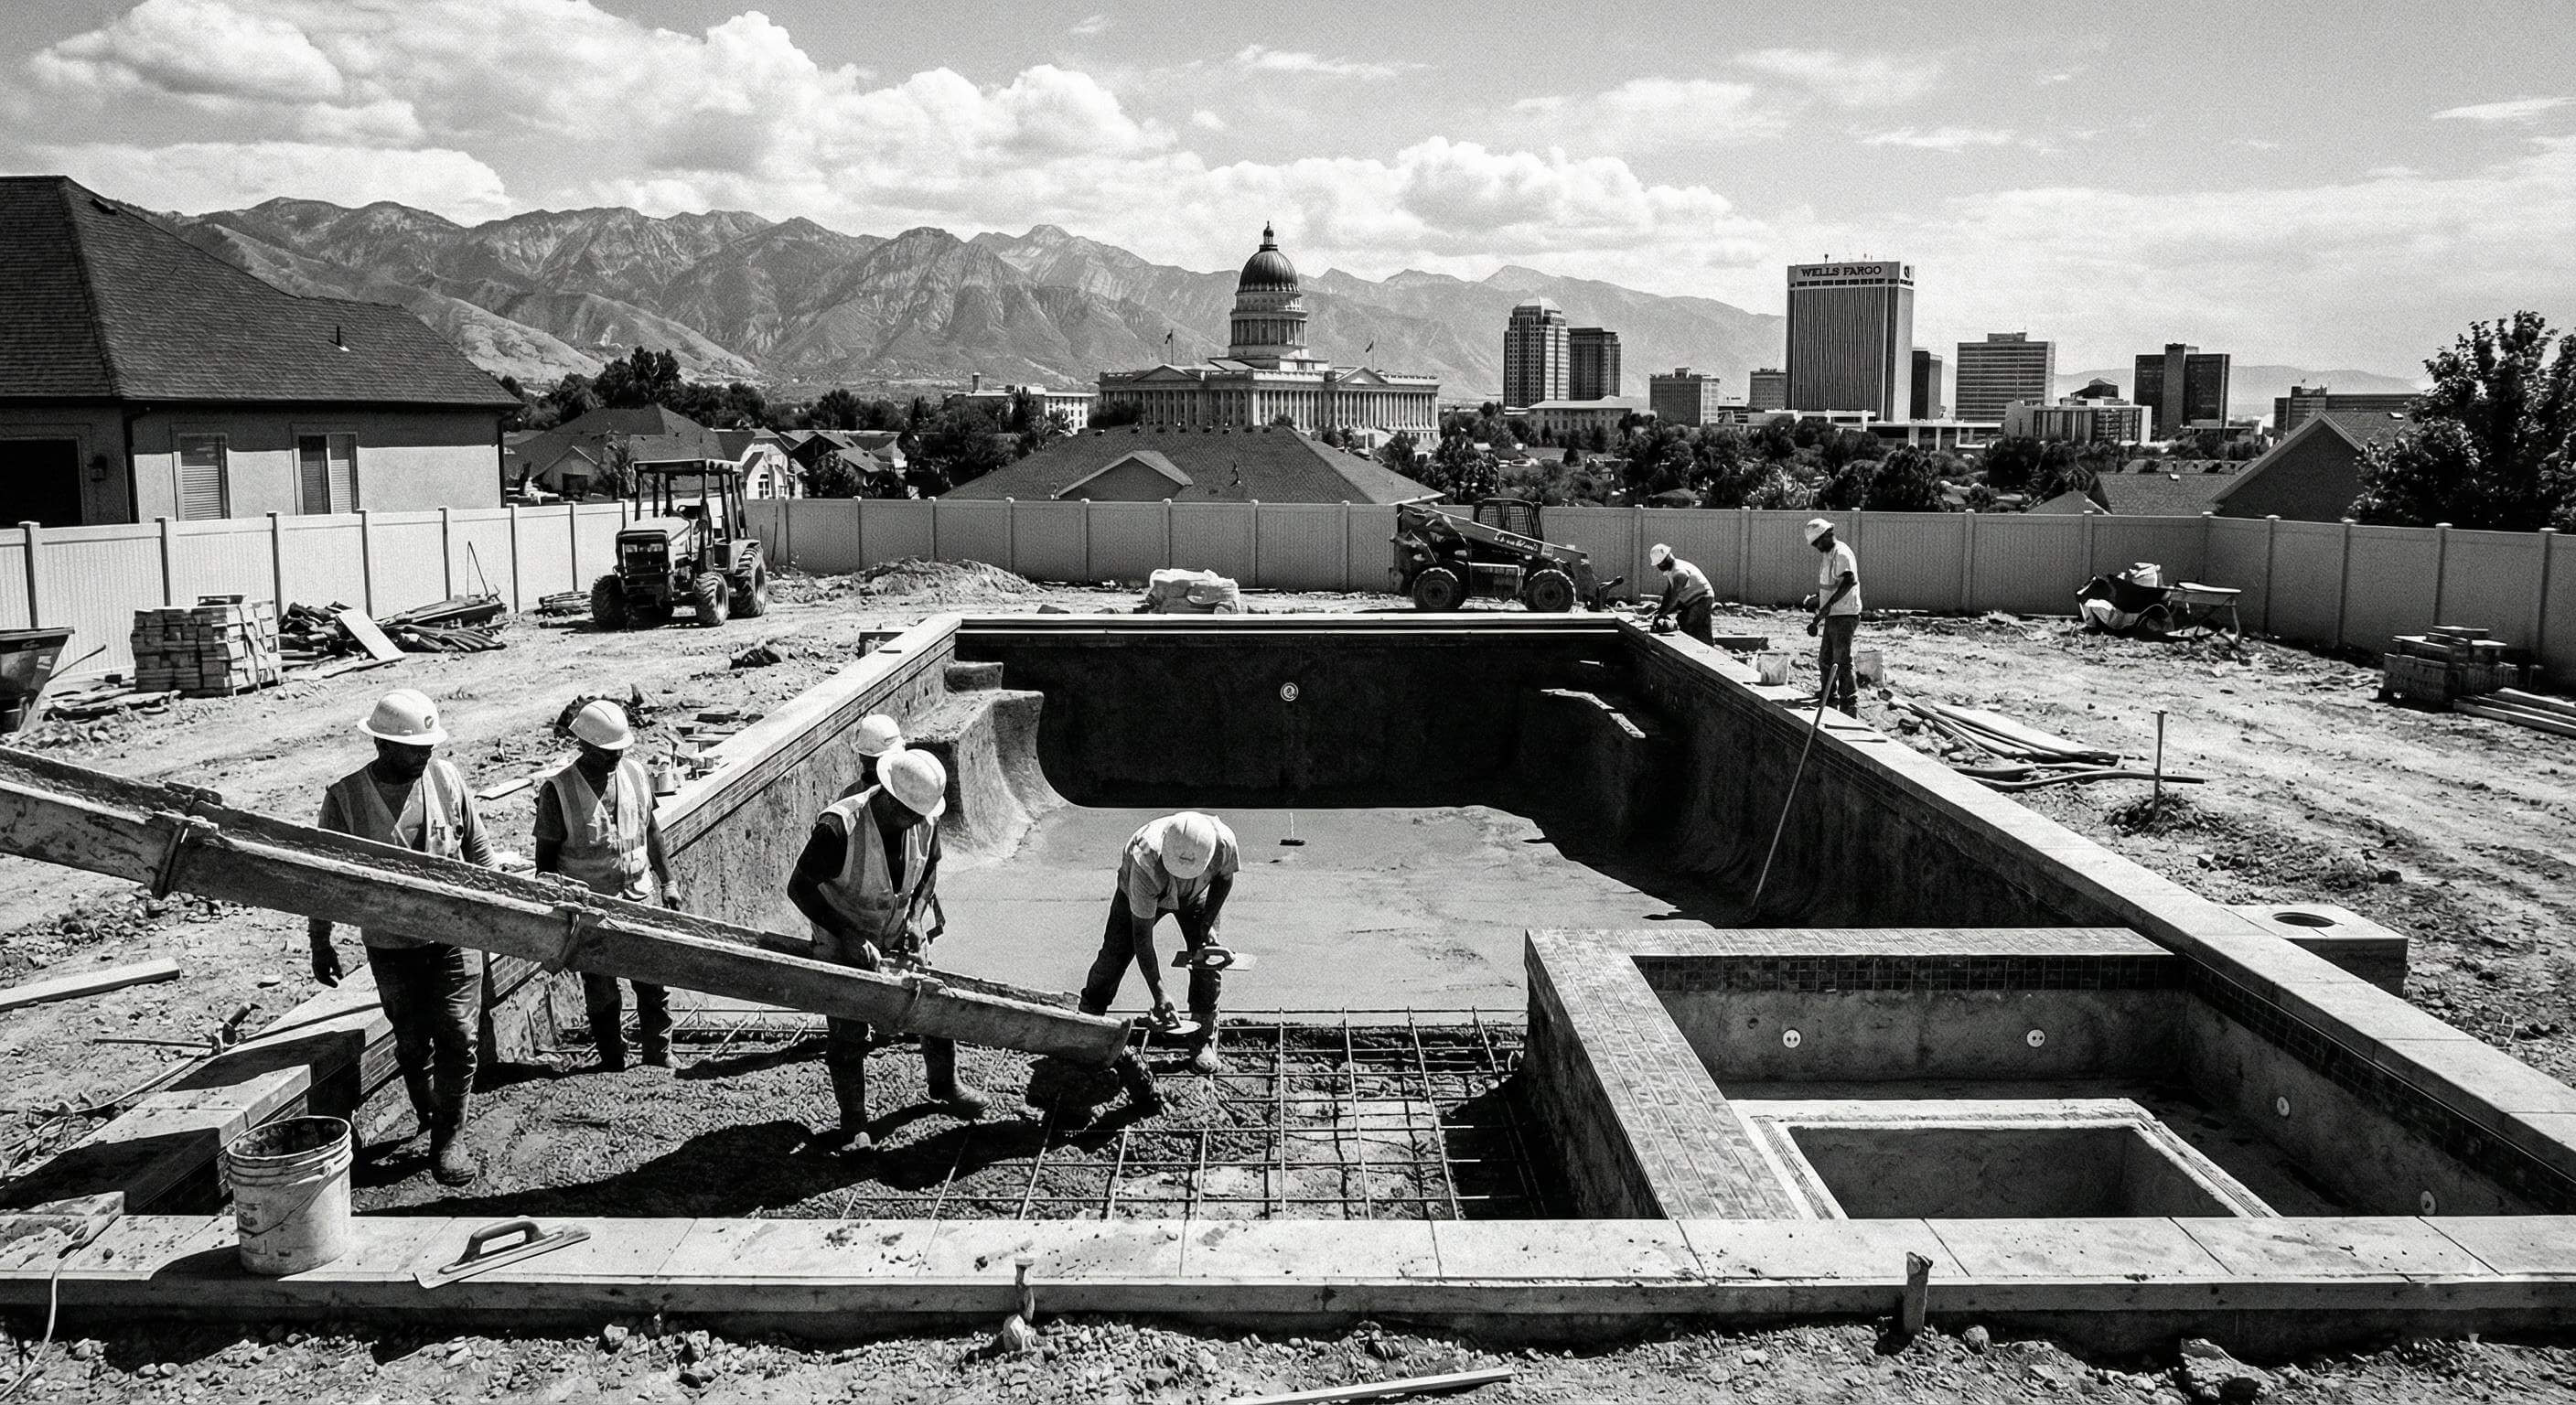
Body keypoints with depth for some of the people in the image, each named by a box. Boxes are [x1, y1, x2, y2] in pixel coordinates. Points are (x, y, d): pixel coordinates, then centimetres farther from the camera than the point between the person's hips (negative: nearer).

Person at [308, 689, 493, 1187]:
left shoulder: (446, 778, -4)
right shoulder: (345, 796, -10)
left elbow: (477, 846, 9)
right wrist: (320, 943, 4)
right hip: (391, 944, -1)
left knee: (457, 1035, -4)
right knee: (412, 1042, 10)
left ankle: (447, 1138, 7)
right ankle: (426, 1112, 34)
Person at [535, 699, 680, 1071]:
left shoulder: (635, 774, 1)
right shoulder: (558, 791, -12)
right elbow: (546, 856, -5)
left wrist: (667, 880, 12)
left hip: (640, 897, 3)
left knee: (656, 983, 5)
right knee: (602, 994, 8)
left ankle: (659, 1060, 20)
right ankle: (613, 1065, 22)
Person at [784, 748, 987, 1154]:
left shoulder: (925, 821, -16)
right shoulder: (838, 827, -32)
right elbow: (800, 888, -24)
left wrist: (916, 917, -9)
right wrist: (848, 936, -28)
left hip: (899, 935, 5)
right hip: (843, 940, -5)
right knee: (847, 1031, -4)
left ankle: (944, 1083, 35)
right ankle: (853, 1125, 11)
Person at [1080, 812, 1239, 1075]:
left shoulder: (1223, 841, -40)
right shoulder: (1146, 864, -47)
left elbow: (1225, 877, -12)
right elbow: (1142, 935, -40)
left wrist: (1207, 923, -21)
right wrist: (1159, 997, -42)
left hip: (1197, 895, 2)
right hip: (1139, 892, -2)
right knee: (1114, 954, -5)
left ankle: (1203, 1041, 4)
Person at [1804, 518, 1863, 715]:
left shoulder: (1842, 554, -17)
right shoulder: (1827, 556, 15)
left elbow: (1850, 581, -33)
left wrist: (1830, 603, -40)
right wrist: (1817, 598, 14)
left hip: (1844, 616, -10)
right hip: (1832, 617, 10)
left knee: (1842, 663, -9)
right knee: (1825, 660, 15)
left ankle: (1850, 707, -4)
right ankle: (1829, 703, 26)